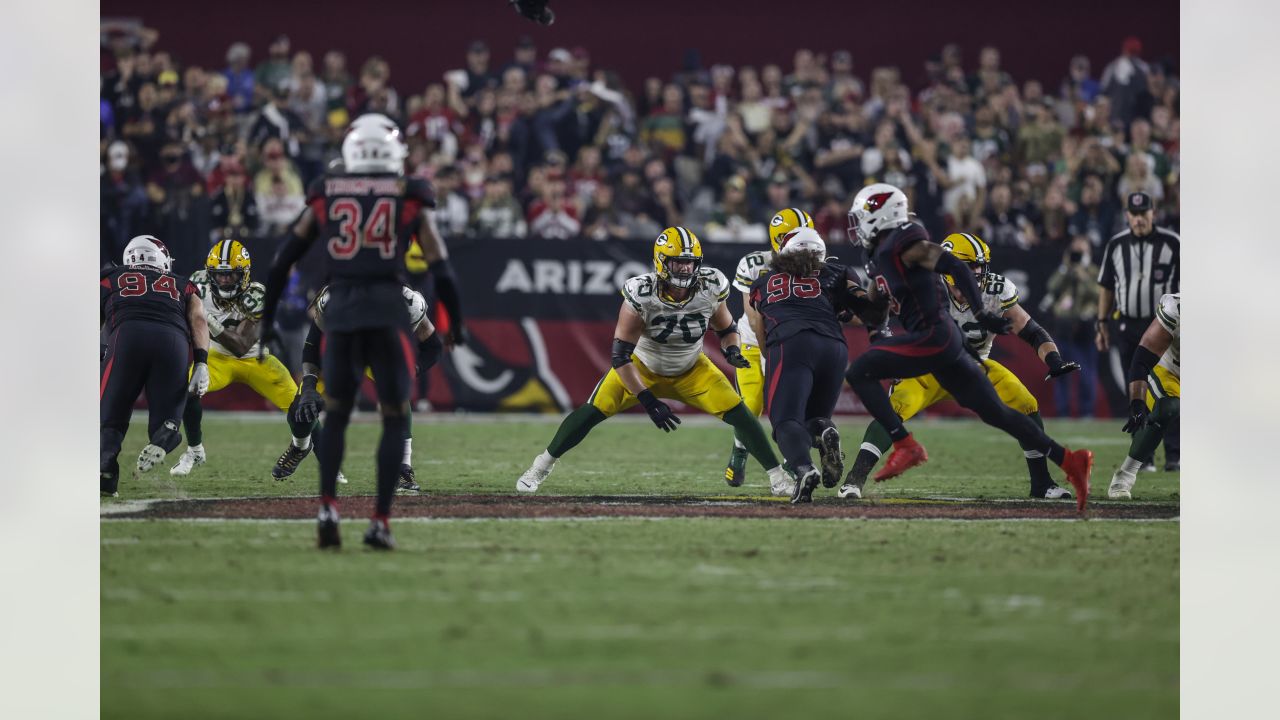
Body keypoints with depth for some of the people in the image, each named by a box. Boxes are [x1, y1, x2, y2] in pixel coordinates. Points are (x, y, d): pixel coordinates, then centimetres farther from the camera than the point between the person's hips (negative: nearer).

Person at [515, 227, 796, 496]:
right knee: (593, 411, -14)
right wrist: (648, 401, -35)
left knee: (737, 413, -13)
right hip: (642, 368, -2)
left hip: (691, 370, 2)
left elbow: (727, 329, -1)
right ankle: (541, 467, 6)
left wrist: (732, 351, -25)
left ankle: (778, 476, 1)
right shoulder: (641, 295, -33)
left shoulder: (710, 288, -22)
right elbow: (621, 356, -30)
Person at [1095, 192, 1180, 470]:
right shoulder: (1116, 245, 7)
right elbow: (1106, 287, 14)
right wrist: (1102, 324, 10)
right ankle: (1143, 456, 9)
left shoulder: (1171, 243, -2)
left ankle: (1174, 455, -8)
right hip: (1126, 326, 3)